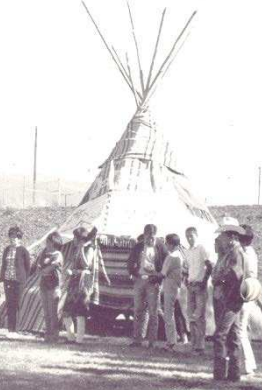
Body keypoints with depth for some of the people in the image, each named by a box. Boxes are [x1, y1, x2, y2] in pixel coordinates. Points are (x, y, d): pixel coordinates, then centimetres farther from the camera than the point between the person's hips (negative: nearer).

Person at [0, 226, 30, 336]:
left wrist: (24, 280, -1)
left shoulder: (23, 251, -3)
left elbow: (28, 267, 1)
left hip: (18, 281, -4)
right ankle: (10, 329, 7)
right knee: (9, 304, 4)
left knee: (16, 304, -5)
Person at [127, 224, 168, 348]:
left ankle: (152, 341, 1)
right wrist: (133, 274, 2)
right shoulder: (138, 247, 9)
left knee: (153, 313, -2)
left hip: (153, 282, -3)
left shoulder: (160, 248, 1)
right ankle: (137, 339, 9)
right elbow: (130, 262, 17)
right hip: (139, 280, 3)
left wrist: (159, 277, -10)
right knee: (138, 311, 4)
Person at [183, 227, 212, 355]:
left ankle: (200, 345, -11)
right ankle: (194, 344, 9)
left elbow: (209, 267, -10)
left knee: (199, 316, -10)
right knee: (191, 315, 5)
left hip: (200, 286, -7)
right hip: (190, 286, 7)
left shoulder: (201, 249, -6)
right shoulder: (187, 252, 14)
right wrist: (186, 279, 7)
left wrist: (204, 282, -13)